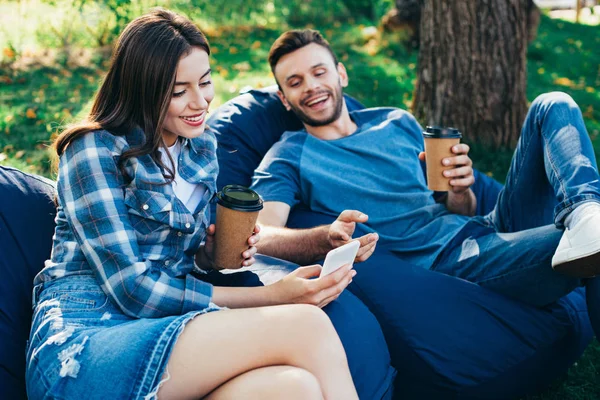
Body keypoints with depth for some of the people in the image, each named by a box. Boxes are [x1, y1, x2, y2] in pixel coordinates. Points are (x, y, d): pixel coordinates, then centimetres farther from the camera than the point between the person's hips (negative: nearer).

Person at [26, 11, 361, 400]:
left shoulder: (202, 146, 14)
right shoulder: (94, 150, -7)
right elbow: (131, 288, -13)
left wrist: (211, 252, -2)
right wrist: (273, 295, -15)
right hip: (78, 348, -5)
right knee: (305, 324, -27)